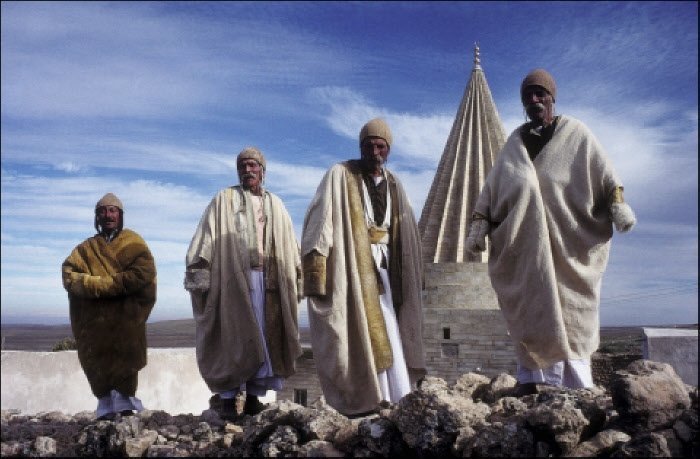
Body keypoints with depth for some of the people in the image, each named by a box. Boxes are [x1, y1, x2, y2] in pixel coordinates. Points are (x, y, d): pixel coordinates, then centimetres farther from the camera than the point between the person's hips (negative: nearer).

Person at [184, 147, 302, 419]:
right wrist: (199, 275, -12)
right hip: (234, 279, -3)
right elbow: (206, 238, -1)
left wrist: (295, 282, 7)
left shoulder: (275, 205, 17)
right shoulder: (223, 200, 8)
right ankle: (227, 397, 3)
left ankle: (253, 396, 9)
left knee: (266, 336, 1)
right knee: (235, 336, -5)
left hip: (269, 279, 3)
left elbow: (289, 247, 14)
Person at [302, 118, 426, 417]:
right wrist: (315, 273, -20)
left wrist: (414, 277, 14)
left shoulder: (394, 185, 14)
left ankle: (396, 403, 9)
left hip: (383, 270, 5)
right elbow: (319, 223, -12)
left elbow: (407, 236, 19)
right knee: (361, 334, -7)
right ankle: (364, 403, -1)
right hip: (349, 269, -5)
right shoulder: (339, 176, -3)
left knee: (388, 336, 4)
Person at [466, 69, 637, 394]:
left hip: (569, 240, -2)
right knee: (530, 307, -3)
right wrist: (479, 225, 4)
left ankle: (576, 382, -5)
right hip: (525, 240, 3)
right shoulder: (515, 142, 18)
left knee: (569, 307, -4)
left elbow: (603, 172, -1)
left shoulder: (575, 133, 9)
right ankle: (531, 377, -5)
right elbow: (492, 187, 13)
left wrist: (617, 203, -17)